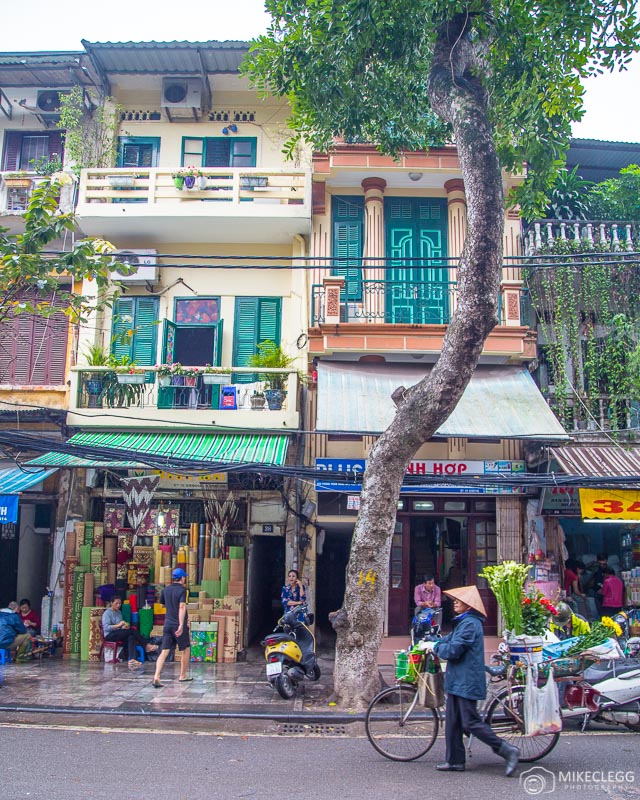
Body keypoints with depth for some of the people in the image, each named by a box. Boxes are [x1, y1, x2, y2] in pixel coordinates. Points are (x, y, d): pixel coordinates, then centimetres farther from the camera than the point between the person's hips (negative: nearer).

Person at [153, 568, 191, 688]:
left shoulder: (166, 590, 9)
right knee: (186, 649, 14)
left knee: (164, 651, 1)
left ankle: (156, 677, -14)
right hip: (179, 624, -5)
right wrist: (181, 625, -28)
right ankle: (183, 676, 22)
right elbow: (182, 607, -22)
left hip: (167, 624, 5)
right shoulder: (182, 590, -10)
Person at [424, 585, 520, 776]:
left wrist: (434, 646, -8)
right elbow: (450, 640, 24)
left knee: (471, 723, -7)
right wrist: (432, 644, 10)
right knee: (453, 722, 12)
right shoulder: (462, 622, 15)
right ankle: (455, 761, 18)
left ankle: (507, 750, -1)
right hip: (458, 681, 10)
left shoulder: (470, 623, -19)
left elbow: (453, 651, -23)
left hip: (466, 682, -10)